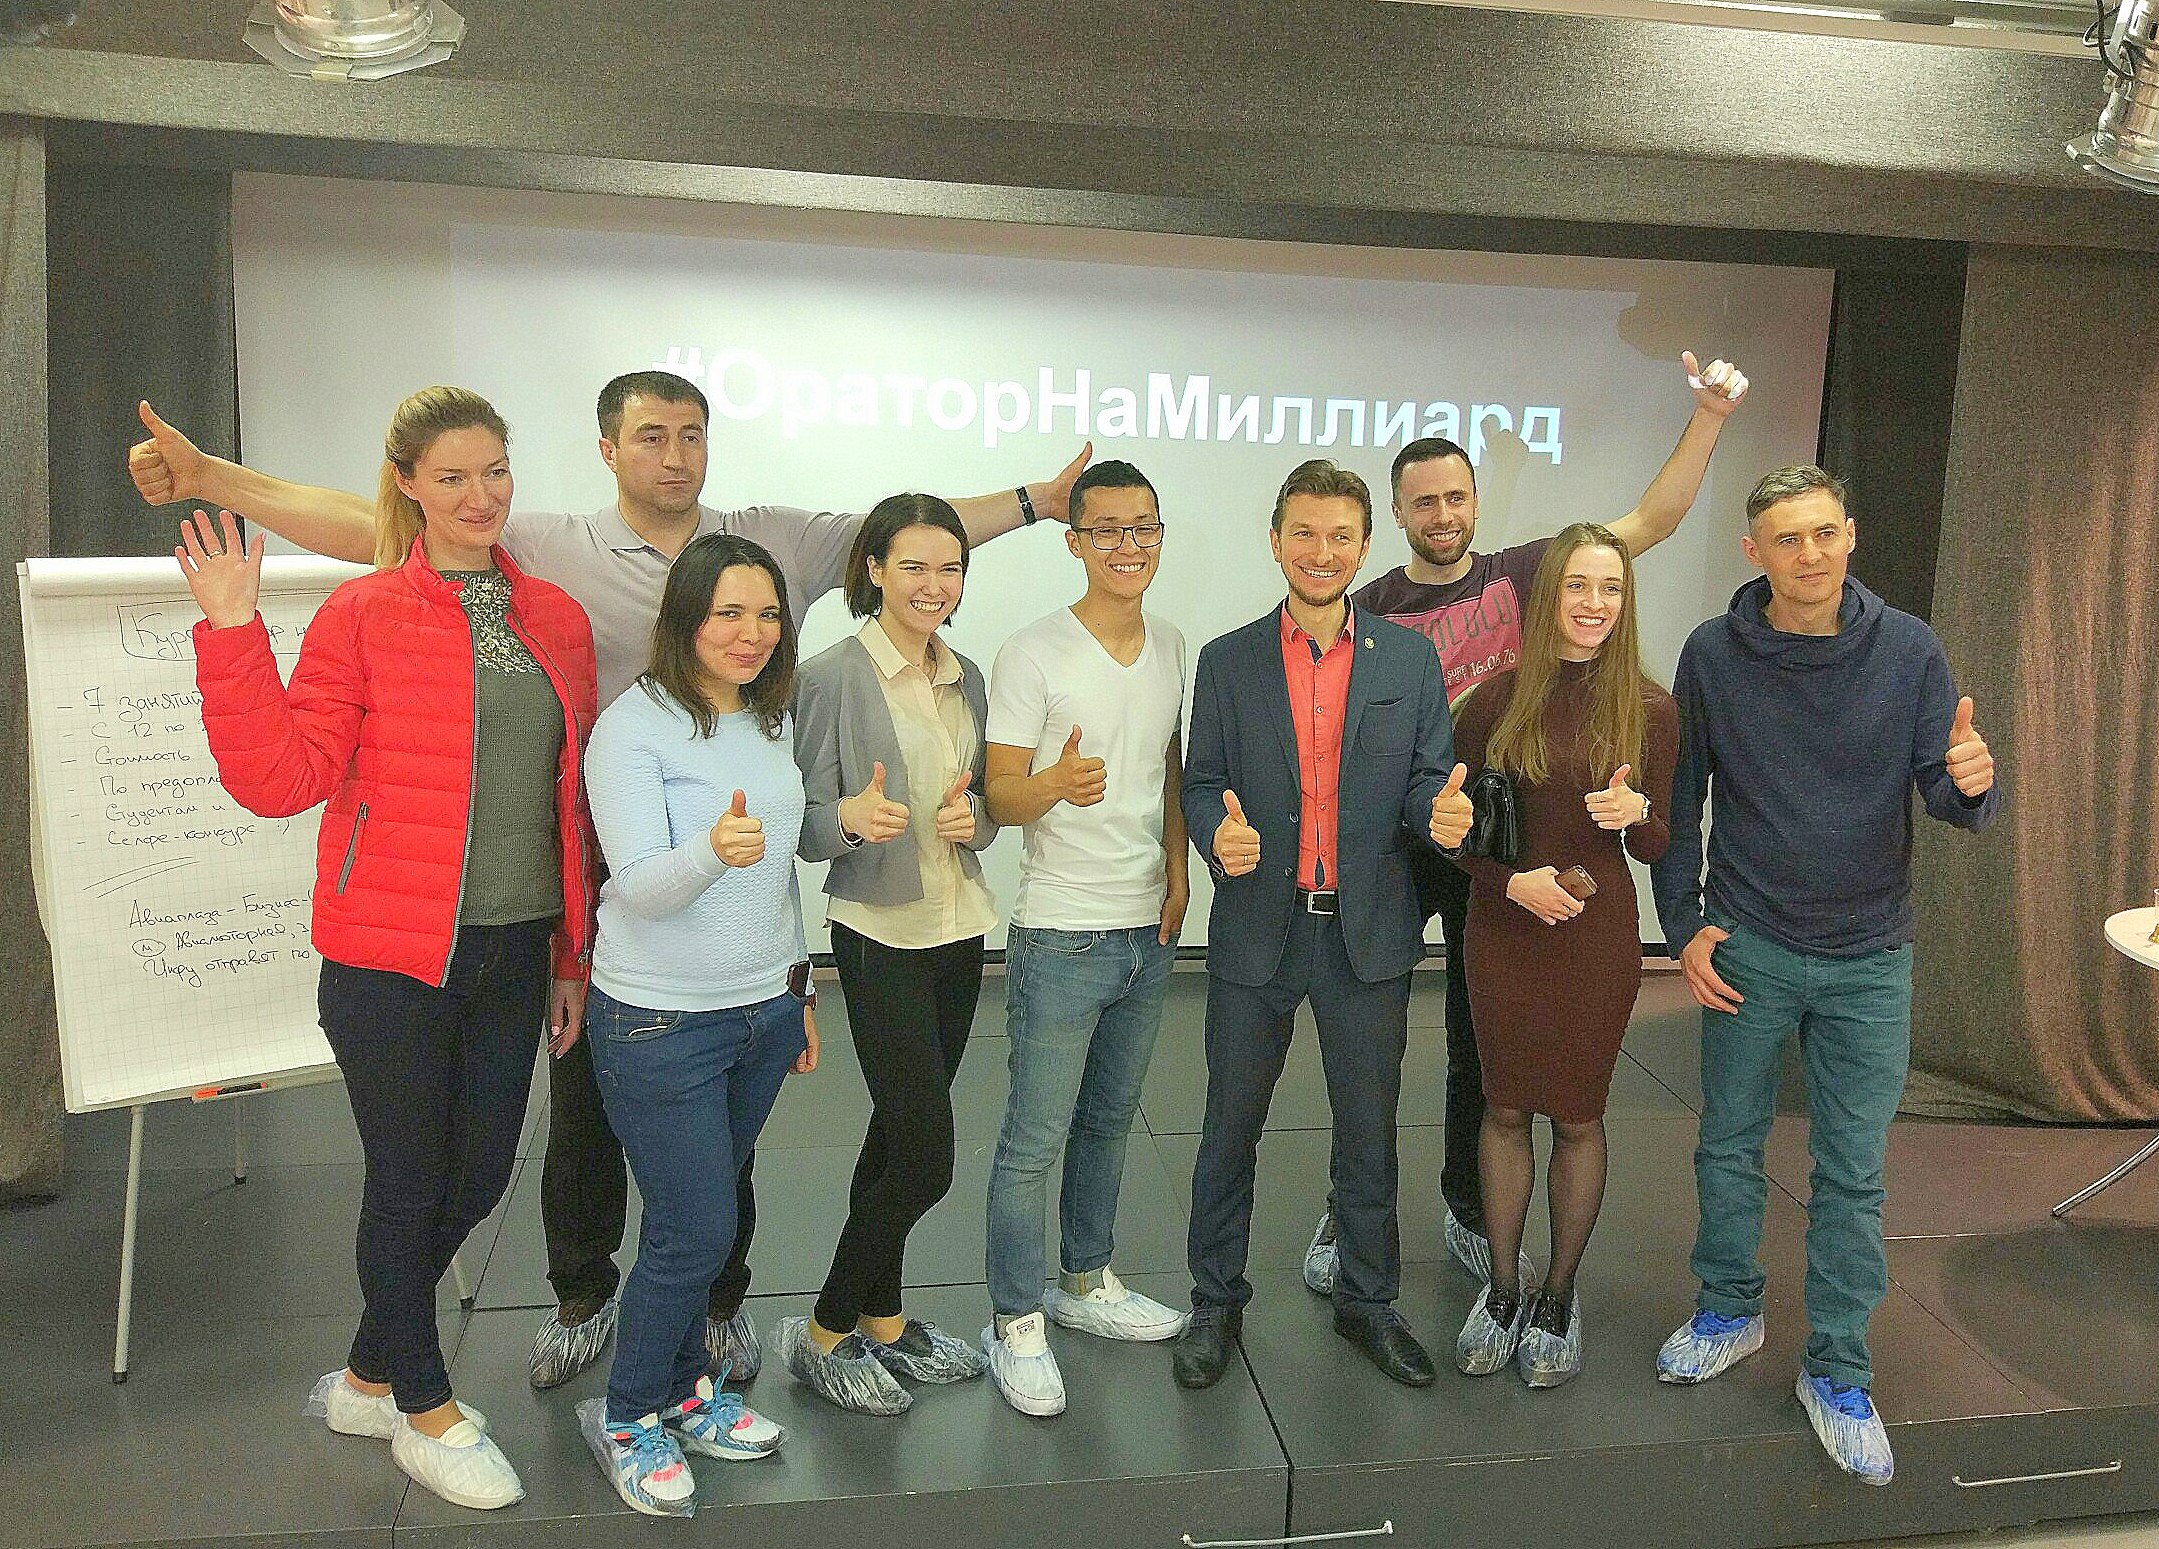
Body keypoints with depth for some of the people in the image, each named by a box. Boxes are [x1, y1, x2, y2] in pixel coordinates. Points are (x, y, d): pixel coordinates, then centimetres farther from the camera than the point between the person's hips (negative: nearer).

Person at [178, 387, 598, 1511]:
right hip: (394, 955, -5)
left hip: (513, 952, 5)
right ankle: (426, 1413, 31)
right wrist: (233, 632, -20)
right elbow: (280, 778, -12)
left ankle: (367, 1376, 39)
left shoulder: (556, 619, 7)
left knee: (478, 1178, 14)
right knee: (410, 1183, 9)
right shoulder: (363, 614, -7)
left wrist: (573, 954, 12)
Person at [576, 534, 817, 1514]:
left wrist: (799, 987, 18)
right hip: (660, 1023, -6)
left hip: (763, 1009, 6)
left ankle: (682, 1393, 35)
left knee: (700, 1217, 17)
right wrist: (712, 853, -41)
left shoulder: (774, 721, 7)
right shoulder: (633, 727, -14)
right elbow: (639, 885, -21)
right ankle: (627, 1417, 22)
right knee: (696, 1229, -2)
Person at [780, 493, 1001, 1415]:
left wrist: (973, 818, -5)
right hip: (880, 932, -6)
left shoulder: (966, 678, 9)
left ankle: (882, 1319, 30)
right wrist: (851, 817, -30)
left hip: (957, 927, 6)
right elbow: (807, 824, -9)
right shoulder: (834, 676, -11)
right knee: (925, 1157, -6)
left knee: (899, 1132, 15)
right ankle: (824, 1335, 13)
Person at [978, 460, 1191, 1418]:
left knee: (1109, 1121, 19)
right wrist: (1056, 784, -34)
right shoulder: (1033, 655, -12)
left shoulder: (1171, 647, 7)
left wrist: (1177, 866, 5)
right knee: (1035, 1138, 1)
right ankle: (1015, 1324, 16)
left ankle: (1086, 1282, 36)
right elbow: (999, 799, -12)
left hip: (1149, 927, 6)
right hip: (1061, 934, -6)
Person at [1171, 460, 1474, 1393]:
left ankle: (1367, 1301, 32)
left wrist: (1442, 814, -21)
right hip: (1257, 930, 0)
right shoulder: (1228, 661, 2)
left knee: (1368, 1130, 13)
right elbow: (1201, 783, 1)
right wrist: (1217, 834, -21)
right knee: (1231, 1127, 11)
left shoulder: (1410, 659, 3)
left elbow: (1428, 782, 3)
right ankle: (1216, 1303, 29)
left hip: (1370, 932, 1)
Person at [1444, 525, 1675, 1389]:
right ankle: (1502, 1288, 27)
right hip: (1503, 928, 1)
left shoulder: (1650, 710, -3)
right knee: (1506, 1109, 11)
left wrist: (1636, 814, -20)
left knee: (1577, 1117, 9)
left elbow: (1655, 848, 2)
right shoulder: (1498, 699, -3)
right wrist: (1513, 881, -13)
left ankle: (1559, 1295, 27)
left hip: (1598, 933, 0)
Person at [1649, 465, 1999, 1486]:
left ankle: (1837, 1372, 21)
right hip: (1747, 949, 0)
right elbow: (1679, 800, 3)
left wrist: (1972, 781, -28)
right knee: (1730, 1145, 13)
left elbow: (1953, 801, -4)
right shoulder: (1714, 654, -5)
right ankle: (1730, 1313, 34)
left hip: (1869, 959, 0)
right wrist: (1683, 924, -3)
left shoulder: (1907, 651, -5)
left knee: (1853, 1174, 7)